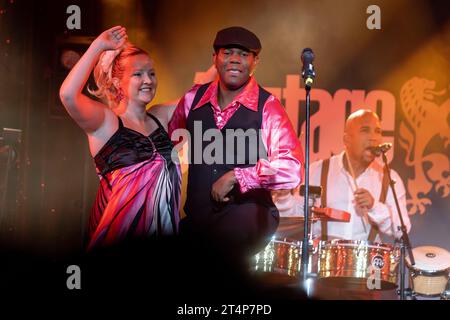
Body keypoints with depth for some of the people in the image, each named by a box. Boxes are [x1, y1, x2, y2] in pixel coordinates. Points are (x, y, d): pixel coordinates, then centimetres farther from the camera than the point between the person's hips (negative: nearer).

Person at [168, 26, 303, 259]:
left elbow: (290, 170, -15)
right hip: (196, 217, 4)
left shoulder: (267, 107, -5)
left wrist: (235, 177, -16)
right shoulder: (193, 99, 7)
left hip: (247, 213, -4)